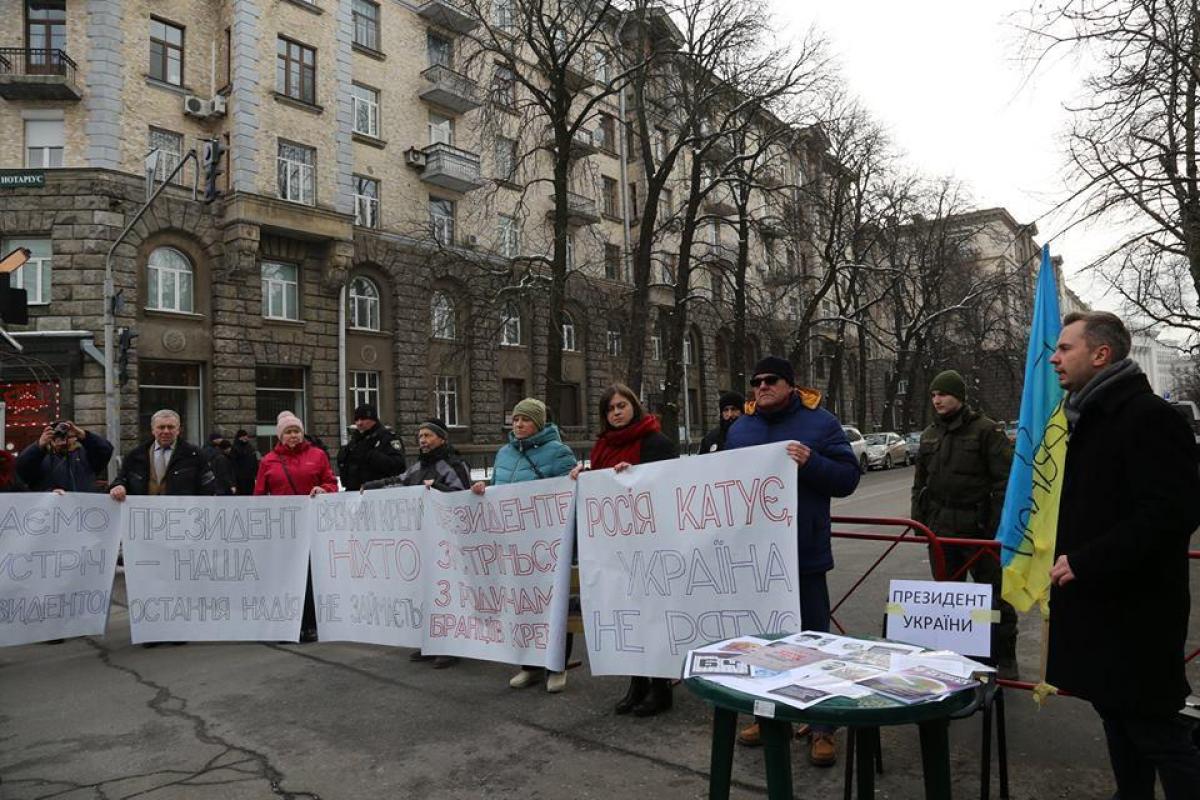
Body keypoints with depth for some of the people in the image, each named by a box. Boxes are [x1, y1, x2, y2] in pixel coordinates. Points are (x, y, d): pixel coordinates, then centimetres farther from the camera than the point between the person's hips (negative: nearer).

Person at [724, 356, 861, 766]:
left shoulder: (820, 423, -2)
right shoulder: (739, 428, 11)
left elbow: (848, 478, -7)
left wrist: (811, 462, -23)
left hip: (803, 553, -4)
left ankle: (823, 727, 15)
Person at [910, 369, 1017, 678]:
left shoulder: (986, 430, -6)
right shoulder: (930, 434, 13)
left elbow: (1004, 480, -10)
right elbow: (920, 482, 19)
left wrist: (998, 525, -14)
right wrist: (918, 520, 13)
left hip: (979, 527, -6)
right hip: (940, 527, 6)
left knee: (994, 595, 4)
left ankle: (1004, 660, 18)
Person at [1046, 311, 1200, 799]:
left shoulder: (1148, 417, -17)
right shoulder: (1089, 417, 12)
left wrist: (1085, 562, -24)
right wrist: (1070, 559, 12)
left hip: (1136, 610, -9)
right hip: (1098, 604, 9)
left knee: (1156, 731, 1)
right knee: (1118, 720, 20)